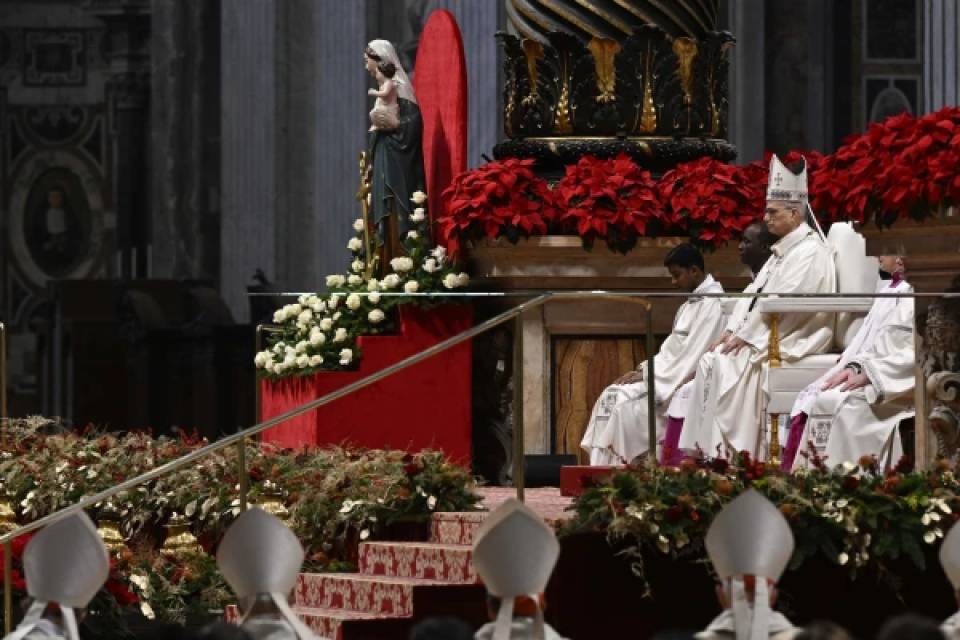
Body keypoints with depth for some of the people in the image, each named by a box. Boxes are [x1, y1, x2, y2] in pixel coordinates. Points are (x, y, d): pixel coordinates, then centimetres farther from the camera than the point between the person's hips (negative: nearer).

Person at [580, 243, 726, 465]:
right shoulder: (691, 303, 18)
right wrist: (643, 369, 4)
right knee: (611, 396, -4)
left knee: (626, 404, -22)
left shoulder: (712, 304, -14)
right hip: (670, 375, 10)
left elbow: (691, 356, -19)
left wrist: (649, 374, -15)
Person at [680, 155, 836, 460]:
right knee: (709, 362, -7)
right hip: (764, 337, 9)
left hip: (794, 340, -9)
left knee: (728, 365, -24)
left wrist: (745, 337, -17)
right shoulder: (783, 250, 19)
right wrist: (733, 330, 4)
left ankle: (725, 453, -20)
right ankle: (703, 449, -13)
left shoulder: (811, 252, -13)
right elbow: (755, 295, 17)